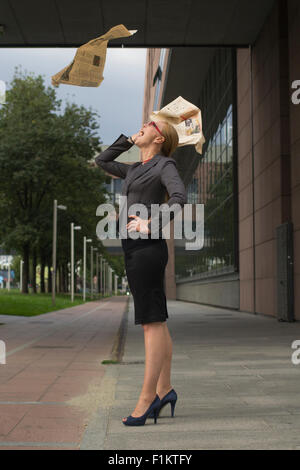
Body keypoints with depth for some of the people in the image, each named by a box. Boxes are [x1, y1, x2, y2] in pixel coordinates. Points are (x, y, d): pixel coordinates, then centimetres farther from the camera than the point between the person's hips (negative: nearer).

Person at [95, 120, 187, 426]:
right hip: (134, 249, 8)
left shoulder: (165, 165, -1)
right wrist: (130, 141, 26)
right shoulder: (136, 170, 23)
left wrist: (151, 224, -24)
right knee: (155, 321, 8)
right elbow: (101, 162, 32)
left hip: (147, 247, -8)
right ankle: (164, 389, 12)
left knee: (152, 322, -9)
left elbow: (179, 197, -17)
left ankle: (146, 398, -9)